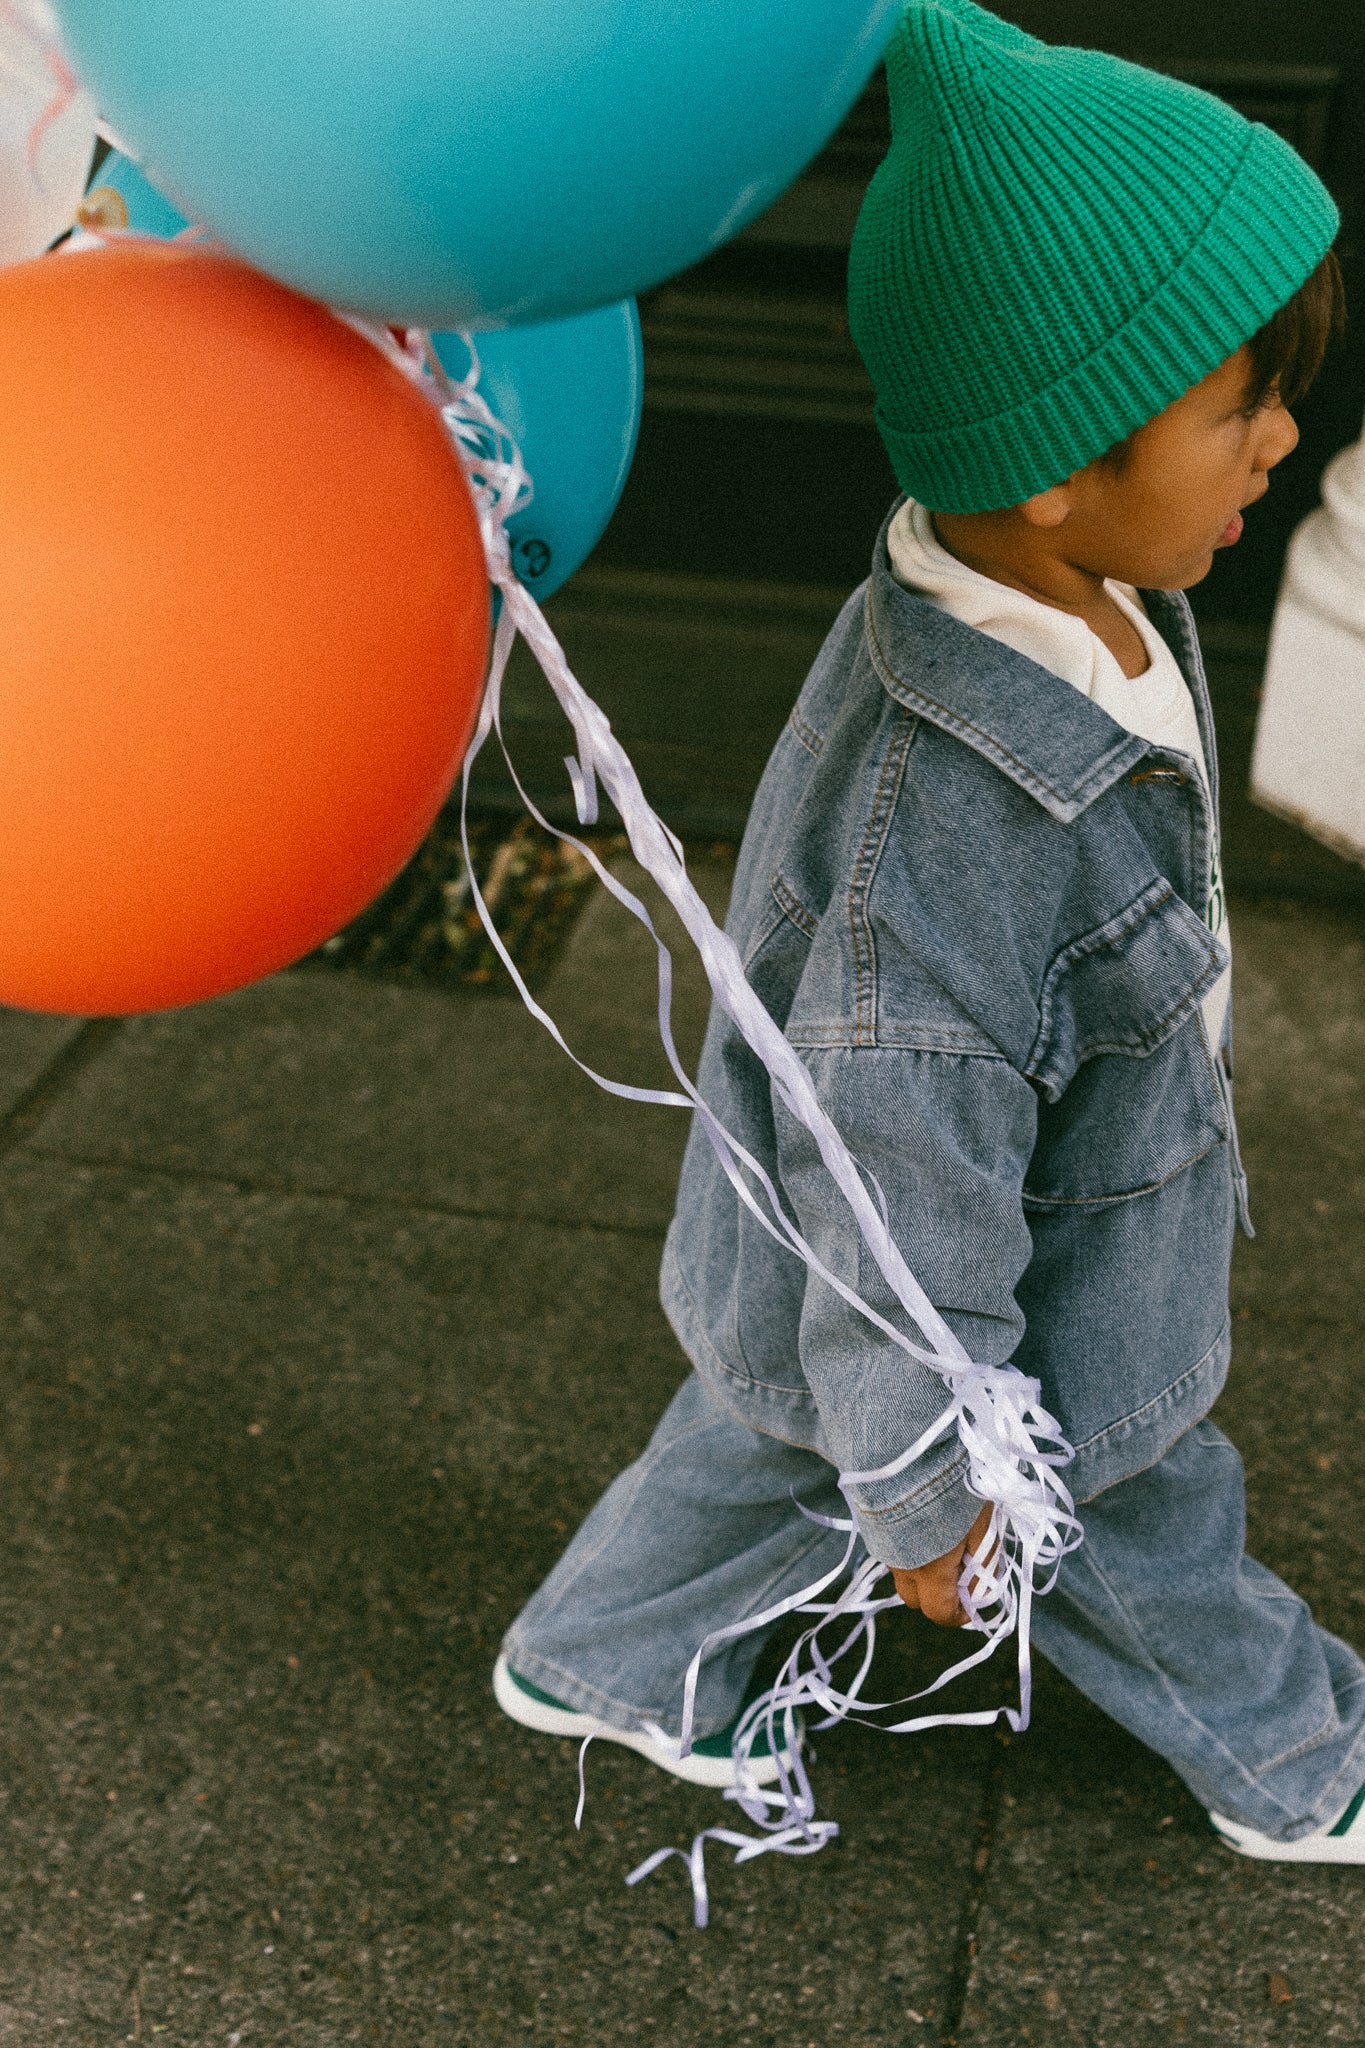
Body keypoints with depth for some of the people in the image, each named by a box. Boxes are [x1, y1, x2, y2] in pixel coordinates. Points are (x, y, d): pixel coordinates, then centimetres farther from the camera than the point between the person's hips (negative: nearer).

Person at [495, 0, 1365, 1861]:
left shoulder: (1057, 595, -13)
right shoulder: (941, 838, -43)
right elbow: (904, 1219, -32)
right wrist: (937, 1487, -19)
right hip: (972, 1329, -8)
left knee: (767, 1446, 30)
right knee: (1139, 1543, 21)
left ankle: (595, 1658, 55)